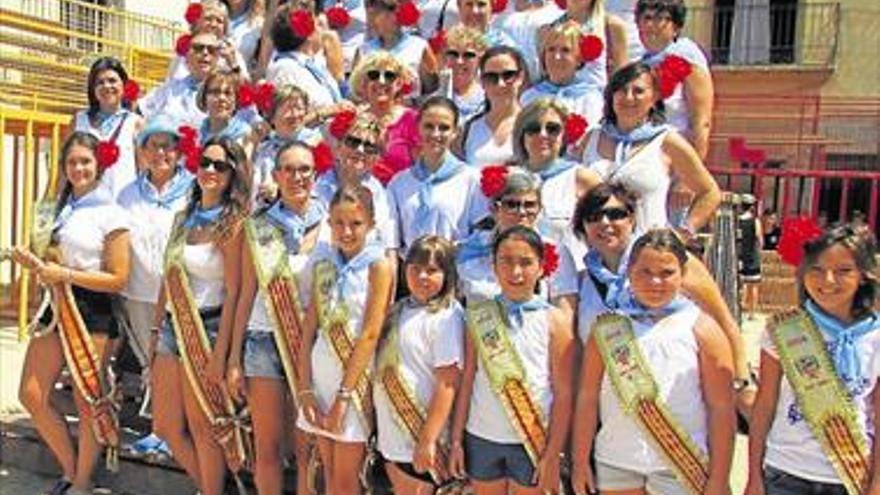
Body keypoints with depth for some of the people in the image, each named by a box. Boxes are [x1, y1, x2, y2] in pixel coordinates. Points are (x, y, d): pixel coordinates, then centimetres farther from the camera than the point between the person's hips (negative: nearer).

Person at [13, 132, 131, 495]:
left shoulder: (111, 214, -7)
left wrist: (66, 274, -17)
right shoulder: (62, 208, 15)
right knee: (31, 395, 6)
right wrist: (36, 263, 2)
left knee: (87, 403, 1)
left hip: (92, 313, -7)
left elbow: (118, 279, -11)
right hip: (58, 307, 7)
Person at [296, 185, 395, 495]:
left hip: (355, 374, -5)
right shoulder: (323, 263, 5)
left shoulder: (378, 266, -10)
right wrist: (305, 388, -2)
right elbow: (309, 329, 4)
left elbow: (370, 334, -14)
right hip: (321, 371, 5)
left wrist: (344, 394, -14)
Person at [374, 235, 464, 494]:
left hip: (419, 437, -7)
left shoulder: (446, 316, -16)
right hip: (390, 431, 7)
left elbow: (448, 383, -20)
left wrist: (428, 441, -21)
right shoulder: (400, 308, 7)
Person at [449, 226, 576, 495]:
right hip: (482, 438, 2)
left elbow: (563, 393, -5)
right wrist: (457, 440, 1)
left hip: (532, 441, -2)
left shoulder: (555, 321, -6)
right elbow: (467, 381, 2)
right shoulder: (479, 317, 0)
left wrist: (553, 453, -7)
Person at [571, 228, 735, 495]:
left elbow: (722, 409, -5)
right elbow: (587, 398, 2)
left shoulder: (701, 328, -4)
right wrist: (580, 461, 0)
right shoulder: (609, 327, 1)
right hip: (615, 463, 2)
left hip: (680, 467, -2)